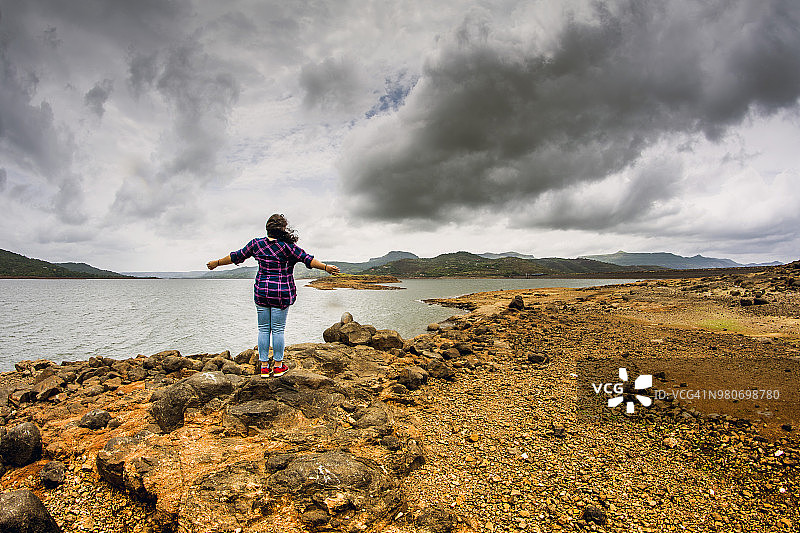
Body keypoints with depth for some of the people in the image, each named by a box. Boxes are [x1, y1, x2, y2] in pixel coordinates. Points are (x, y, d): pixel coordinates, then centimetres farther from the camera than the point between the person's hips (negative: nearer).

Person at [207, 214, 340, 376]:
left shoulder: (256, 244, 3)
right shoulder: (287, 246, -9)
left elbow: (236, 256, 12)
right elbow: (307, 259, -17)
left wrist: (217, 263, 26)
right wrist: (325, 267, -16)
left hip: (261, 291, 3)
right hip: (281, 293, -3)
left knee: (263, 329, 11)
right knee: (278, 329, 4)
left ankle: (263, 366, 17)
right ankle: (278, 365, 15)